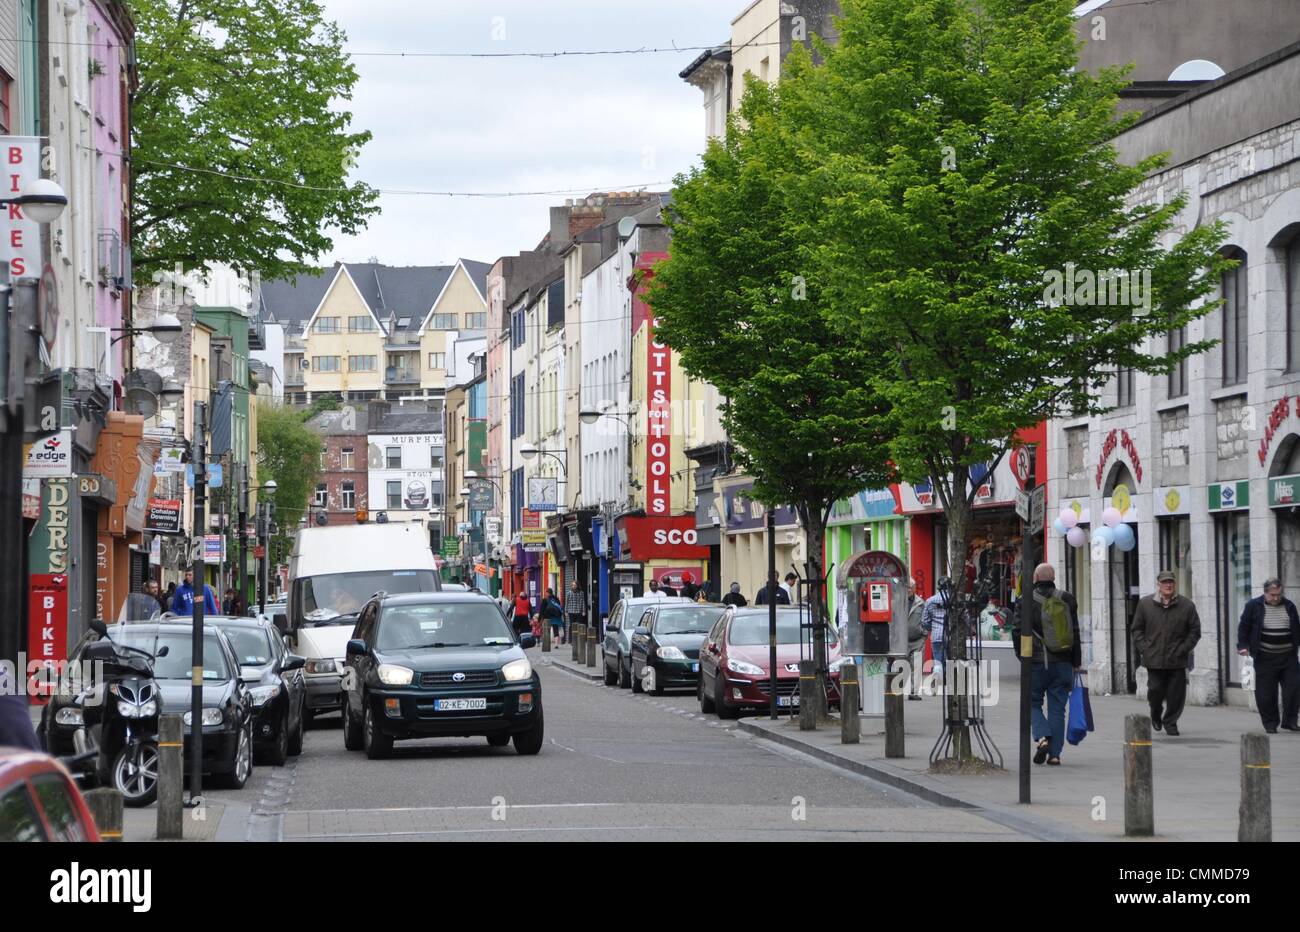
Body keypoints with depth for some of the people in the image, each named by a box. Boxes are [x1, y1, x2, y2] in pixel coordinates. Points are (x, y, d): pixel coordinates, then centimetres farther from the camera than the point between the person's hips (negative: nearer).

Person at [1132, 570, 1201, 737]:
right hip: (1154, 659, 0)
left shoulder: (1186, 605, 3)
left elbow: (1194, 631, 7)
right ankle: (1156, 715, 31)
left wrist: (1183, 649, -4)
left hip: (1177, 661, 0)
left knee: (1176, 694, -1)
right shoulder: (1145, 604, 5)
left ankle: (1170, 722, 17)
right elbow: (1137, 629, 11)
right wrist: (1144, 649, -1)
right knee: (1155, 690, 1)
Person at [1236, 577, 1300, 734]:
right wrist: (1243, 646, -6)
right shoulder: (1253, 606, 1)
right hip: (1265, 657, -3)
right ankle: (1270, 723, 9)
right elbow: (1243, 627, 4)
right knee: (1266, 692, -2)